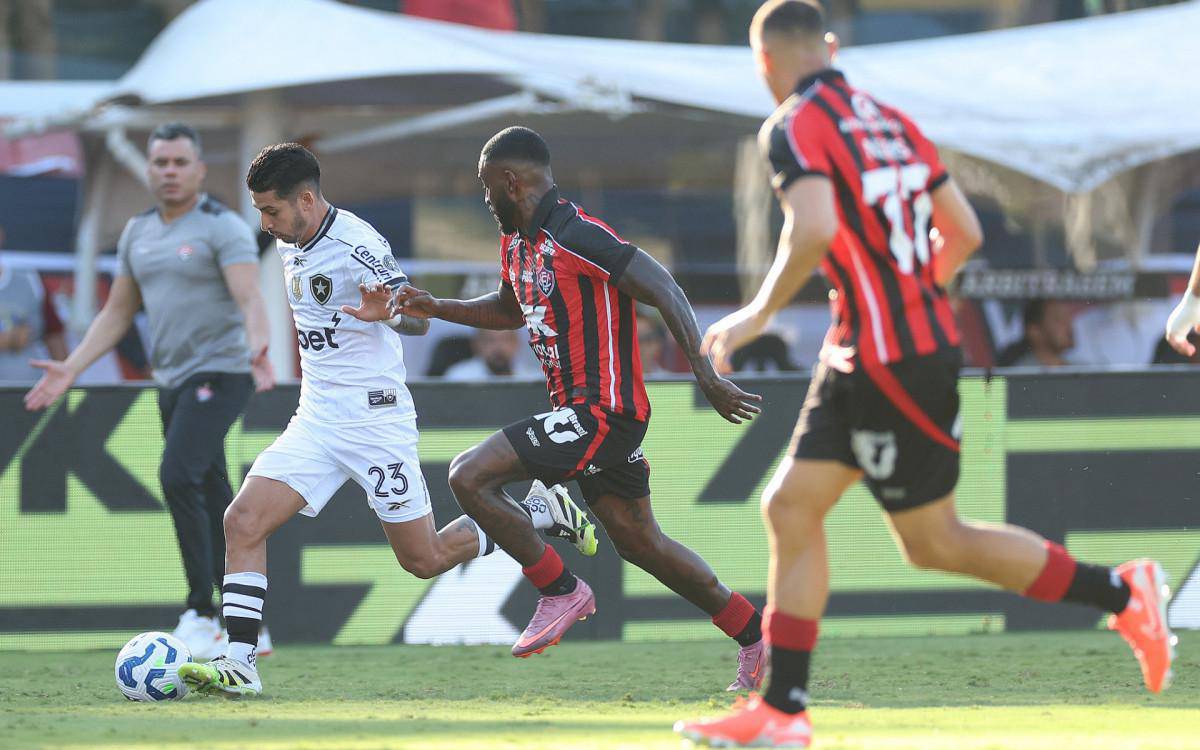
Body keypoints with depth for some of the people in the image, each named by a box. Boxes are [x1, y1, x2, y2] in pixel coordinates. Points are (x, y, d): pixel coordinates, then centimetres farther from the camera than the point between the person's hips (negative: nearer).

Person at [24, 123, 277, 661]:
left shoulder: (223, 228, -9)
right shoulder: (138, 234, 13)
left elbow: (250, 300, -22)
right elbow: (116, 314, 18)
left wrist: (258, 349, -42)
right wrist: (70, 369, 8)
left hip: (219, 373, -7)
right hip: (172, 381, 7)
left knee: (178, 476, -24)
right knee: (211, 500, 10)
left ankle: (200, 612, -21)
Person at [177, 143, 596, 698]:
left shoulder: (356, 245, -18)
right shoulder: (290, 245, 7)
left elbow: (418, 321, -21)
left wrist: (390, 309, -43)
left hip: (376, 419, -7)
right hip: (316, 419, 7)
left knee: (425, 561, 1)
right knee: (242, 522, -13)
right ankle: (237, 665, -14)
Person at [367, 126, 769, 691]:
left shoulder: (576, 237, -18)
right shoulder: (517, 241, 13)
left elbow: (665, 292, -20)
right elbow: (510, 309, 33)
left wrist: (707, 378, -25)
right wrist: (435, 309, 22)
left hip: (602, 411, -10)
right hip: (577, 411, 10)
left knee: (469, 477, -16)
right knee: (639, 542, 15)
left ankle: (560, 591, -3)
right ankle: (759, 640, 22)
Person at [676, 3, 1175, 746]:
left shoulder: (796, 127, -10)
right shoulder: (888, 119, 13)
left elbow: (815, 229, -27)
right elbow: (964, 232, 14)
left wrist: (759, 313, -15)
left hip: (891, 363, -9)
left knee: (936, 542, 0)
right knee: (791, 508, 9)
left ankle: (1120, 592, 8)